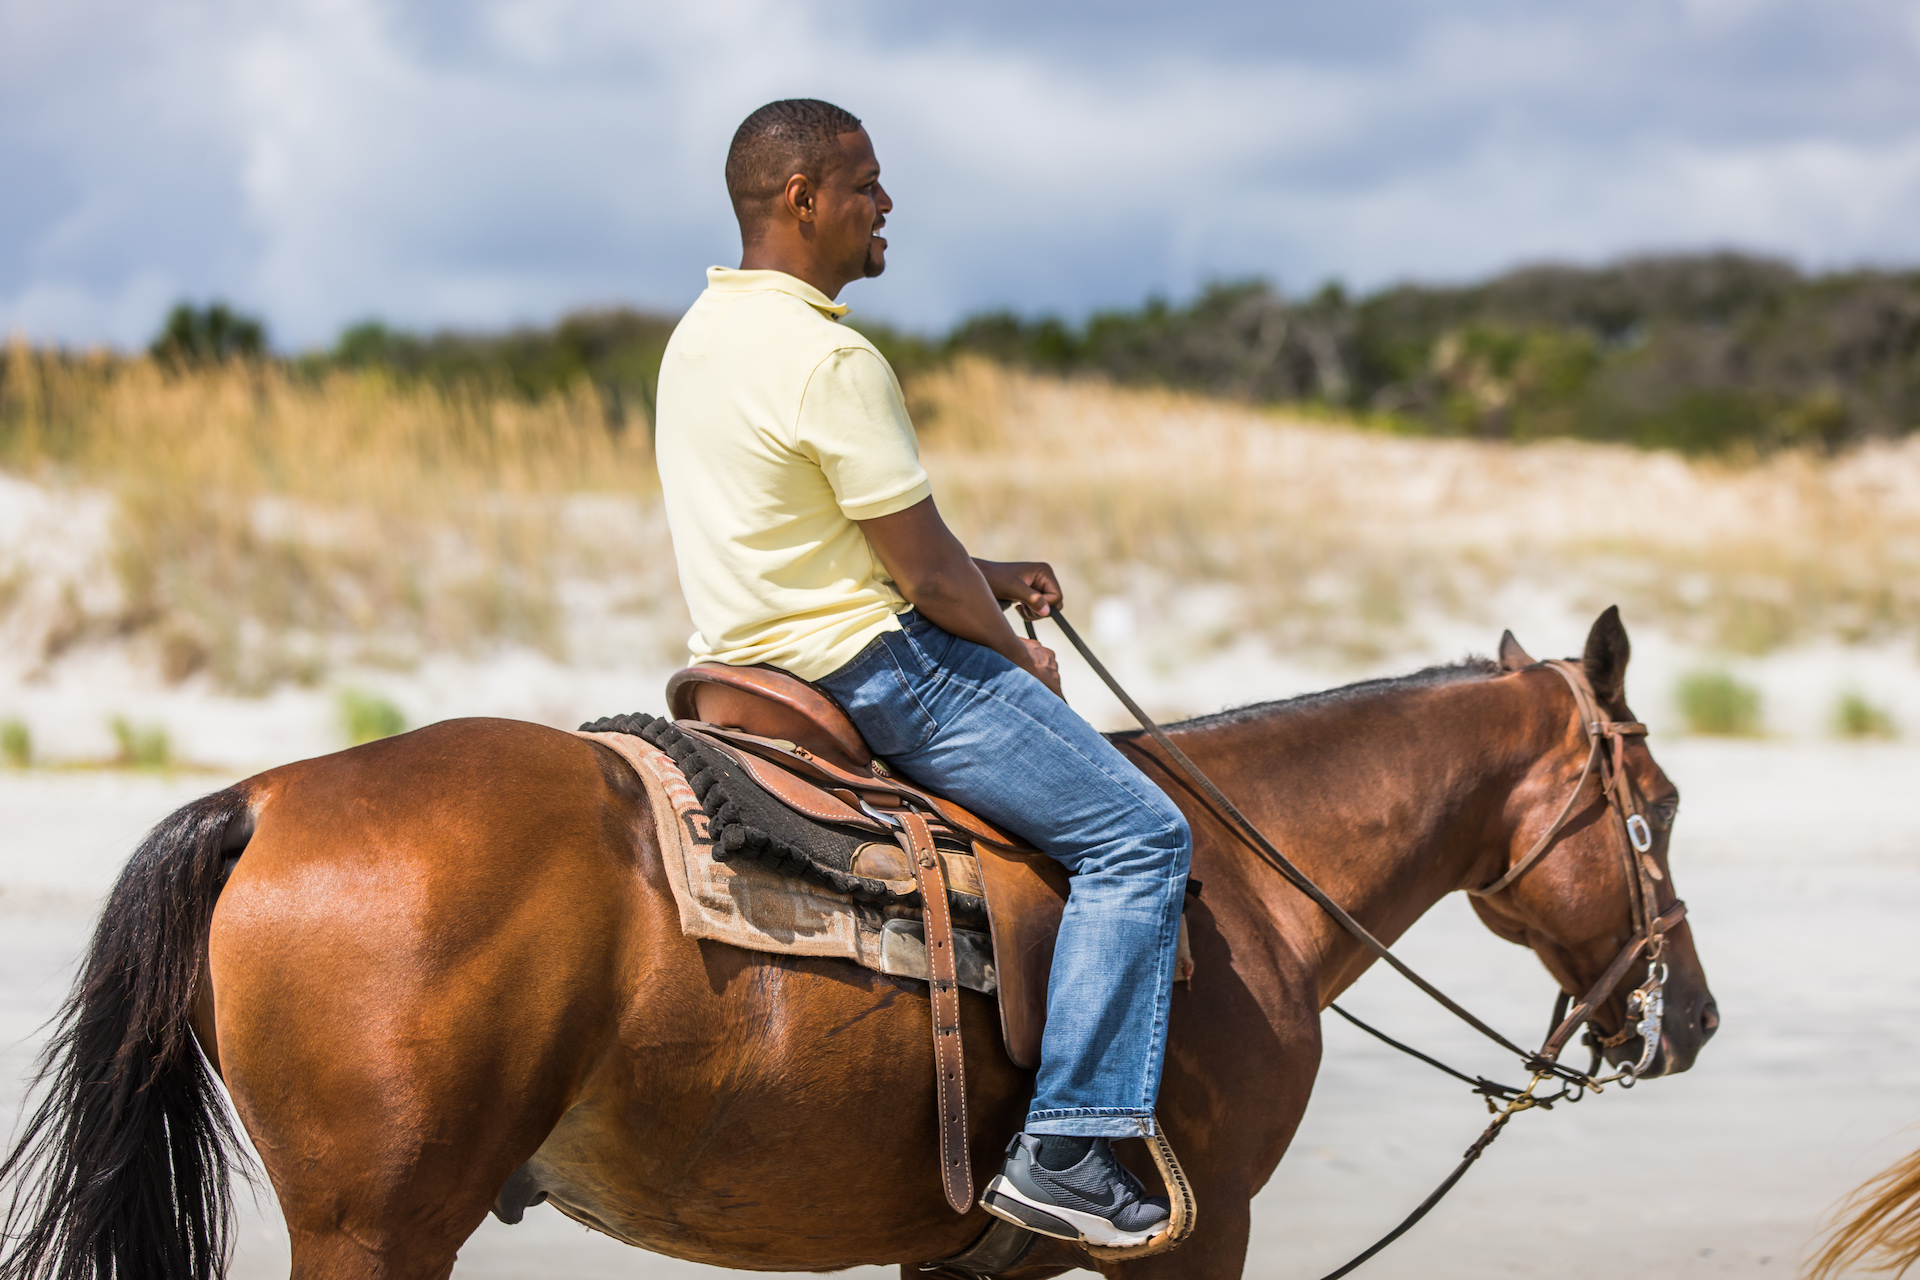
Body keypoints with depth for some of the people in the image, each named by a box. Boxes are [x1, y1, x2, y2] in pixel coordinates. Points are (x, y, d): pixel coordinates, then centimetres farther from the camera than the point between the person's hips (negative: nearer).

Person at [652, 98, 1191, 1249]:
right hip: (867, 667, -10)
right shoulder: (832, 359, -21)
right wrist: (1016, 652, 1)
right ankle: (1064, 1147, -14)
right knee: (1140, 836, -8)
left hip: (751, 656, 10)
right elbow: (923, 566, -17)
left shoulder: (702, 332, 10)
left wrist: (985, 579, 15)